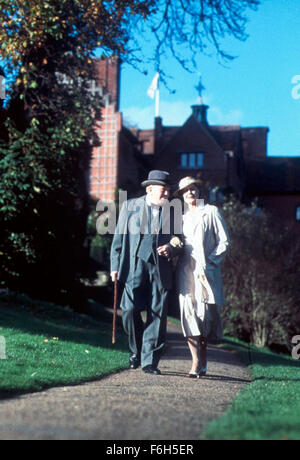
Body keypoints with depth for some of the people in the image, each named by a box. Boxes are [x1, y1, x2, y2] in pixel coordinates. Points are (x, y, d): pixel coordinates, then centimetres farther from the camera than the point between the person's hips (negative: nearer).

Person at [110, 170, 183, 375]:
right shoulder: (130, 206, 9)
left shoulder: (172, 212, 12)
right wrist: (116, 266, 0)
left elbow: (179, 242, 16)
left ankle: (150, 361, 5)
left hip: (161, 270, 1)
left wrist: (171, 249, -8)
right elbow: (119, 238, 8)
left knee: (157, 315, -3)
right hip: (135, 267, -1)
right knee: (130, 310, -8)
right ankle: (136, 350, 17)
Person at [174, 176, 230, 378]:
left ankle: (202, 360, 8)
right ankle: (197, 363, -10)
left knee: (207, 313, -6)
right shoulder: (182, 218, 21)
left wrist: (210, 261, -7)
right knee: (189, 313, -9)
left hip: (207, 271, -3)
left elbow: (224, 241, 4)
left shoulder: (211, 212, 8)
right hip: (186, 271, 3)